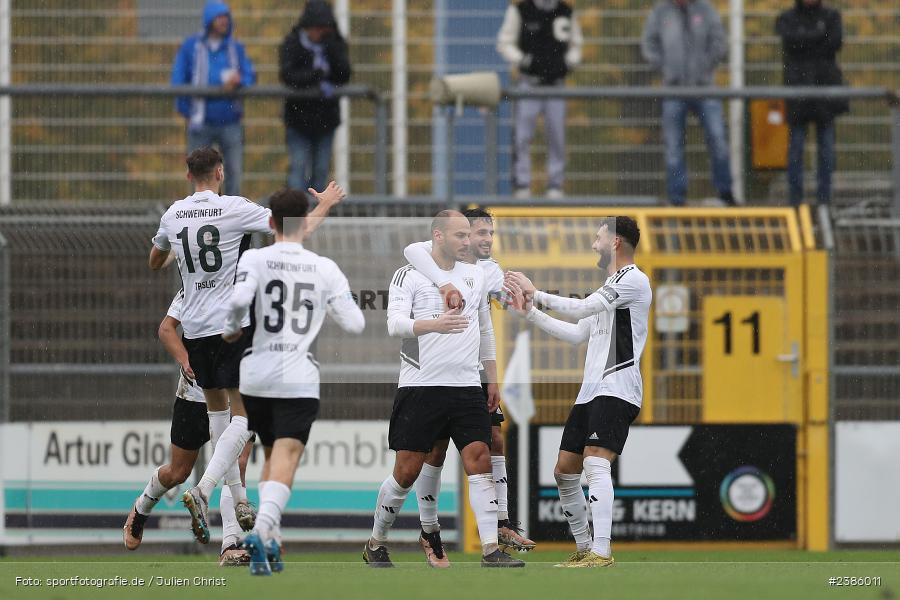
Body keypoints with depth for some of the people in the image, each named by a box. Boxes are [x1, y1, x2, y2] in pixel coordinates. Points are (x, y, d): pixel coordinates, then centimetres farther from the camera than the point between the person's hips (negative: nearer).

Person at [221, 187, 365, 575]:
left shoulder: (254, 259, -2)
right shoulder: (325, 269, 1)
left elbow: (238, 299, -20)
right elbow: (355, 324, 4)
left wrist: (231, 329, 1)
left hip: (256, 377, 2)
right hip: (299, 381, -2)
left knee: (272, 455, 20)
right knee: (285, 460, -10)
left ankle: (271, 543, 18)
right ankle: (261, 530, -34)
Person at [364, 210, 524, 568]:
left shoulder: (476, 276, 14)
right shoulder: (409, 276, -4)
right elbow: (395, 324, -17)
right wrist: (435, 324, -35)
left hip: (466, 387, 4)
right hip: (420, 387, -4)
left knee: (479, 463, -8)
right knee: (407, 472, -1)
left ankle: (491, 550, -10)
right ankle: (375, 545, 16)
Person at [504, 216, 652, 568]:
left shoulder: (633, 279, -7)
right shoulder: (610, 287, 25)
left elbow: (582, 308, -14)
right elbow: (576, 334, 27)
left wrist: (536, 294, -5)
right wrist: (530, 312, 24)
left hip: (616, 389, -10)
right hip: (590, 392, 10)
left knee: (595, 463, -24)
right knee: (565, 472, 10)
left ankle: (601, 553, -32)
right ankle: (584, 550, 18)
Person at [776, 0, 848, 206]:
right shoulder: (787, 19, 8)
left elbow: (836, 42, -5)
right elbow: (791, 40, -12)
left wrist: (805, 42, -5)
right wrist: (819, 35, -6)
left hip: (825, 83, 1)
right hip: (797, 86, -1)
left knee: (826, 146, 0)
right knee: (796, 145, -4)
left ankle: (824, 195, 5)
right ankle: (795, 197, -1)